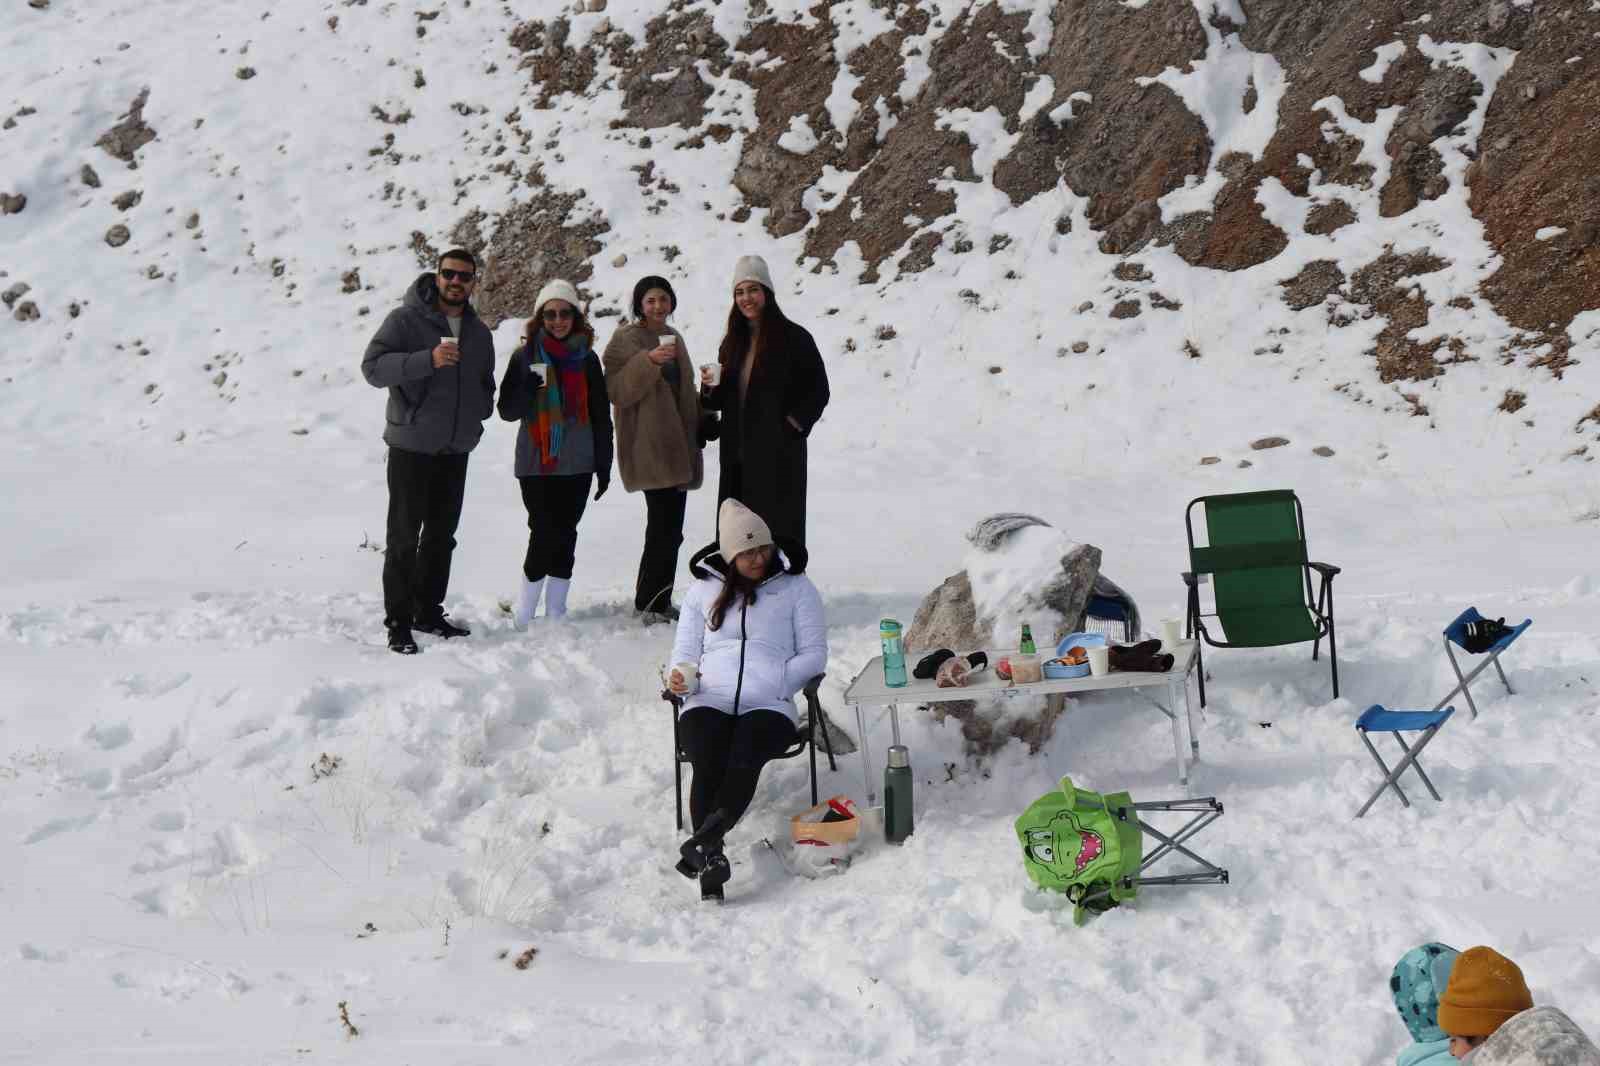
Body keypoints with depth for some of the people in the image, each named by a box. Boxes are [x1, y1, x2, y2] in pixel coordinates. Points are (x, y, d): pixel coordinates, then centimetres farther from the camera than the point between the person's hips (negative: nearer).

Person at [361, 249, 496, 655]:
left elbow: (485, 382, 26)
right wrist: (427, 359, -31)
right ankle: (398, 623, 1)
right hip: (412, 448, -6)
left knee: (442, 536, 13)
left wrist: (480, 410, 6)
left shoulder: (479, 332, 12)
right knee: (404, 538, -3)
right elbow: (373, 366, -20)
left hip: (456, 450, 6)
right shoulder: (406, 319, -9)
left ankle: (429, 611, 25)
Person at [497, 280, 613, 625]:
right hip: (536, 464, -2)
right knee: (545, 532, -9)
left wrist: (604, 466, 8)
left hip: (576, 465, 2)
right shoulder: (525, 356, 3)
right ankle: (523, 613, 2)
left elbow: (601, 416, 11)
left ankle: (555, 612, 12)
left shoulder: (586, 359, 8)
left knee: (565, 535, 4)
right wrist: (529, 386, -19)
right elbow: (507, 410, 0)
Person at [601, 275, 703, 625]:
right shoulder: (625, 339, -5)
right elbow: (616, 390, -16)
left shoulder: (673, 337, 19)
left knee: (669, 527, 7)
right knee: (664, 527, -13)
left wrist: (699, 423, 26)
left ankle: (660, 602, 13)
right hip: (649, 447, -8)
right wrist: (648, 361, -25)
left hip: (677, 445, 8)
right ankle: (648, 605, -5)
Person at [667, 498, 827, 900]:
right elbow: (685, 652, 22)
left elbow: (814, 654, 11)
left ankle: (702, 843, -48)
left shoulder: (795, 588, 17)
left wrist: (775, 683, -6)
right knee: (708, 765, -32)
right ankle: (712, 860, -40)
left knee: (745, 757, -35)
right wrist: (680, 677, -3)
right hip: (709, 702, 1)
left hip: (769, 705, -1)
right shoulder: (703, 590, 23)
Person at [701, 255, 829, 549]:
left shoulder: (794, 338, -5)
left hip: (779, 453, -6)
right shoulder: (733, 342, 14)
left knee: (779, 530, -6)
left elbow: (818, 390, -4)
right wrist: (709, 389, -3)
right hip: (737, 453, 6)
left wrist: (794, 424, -13)